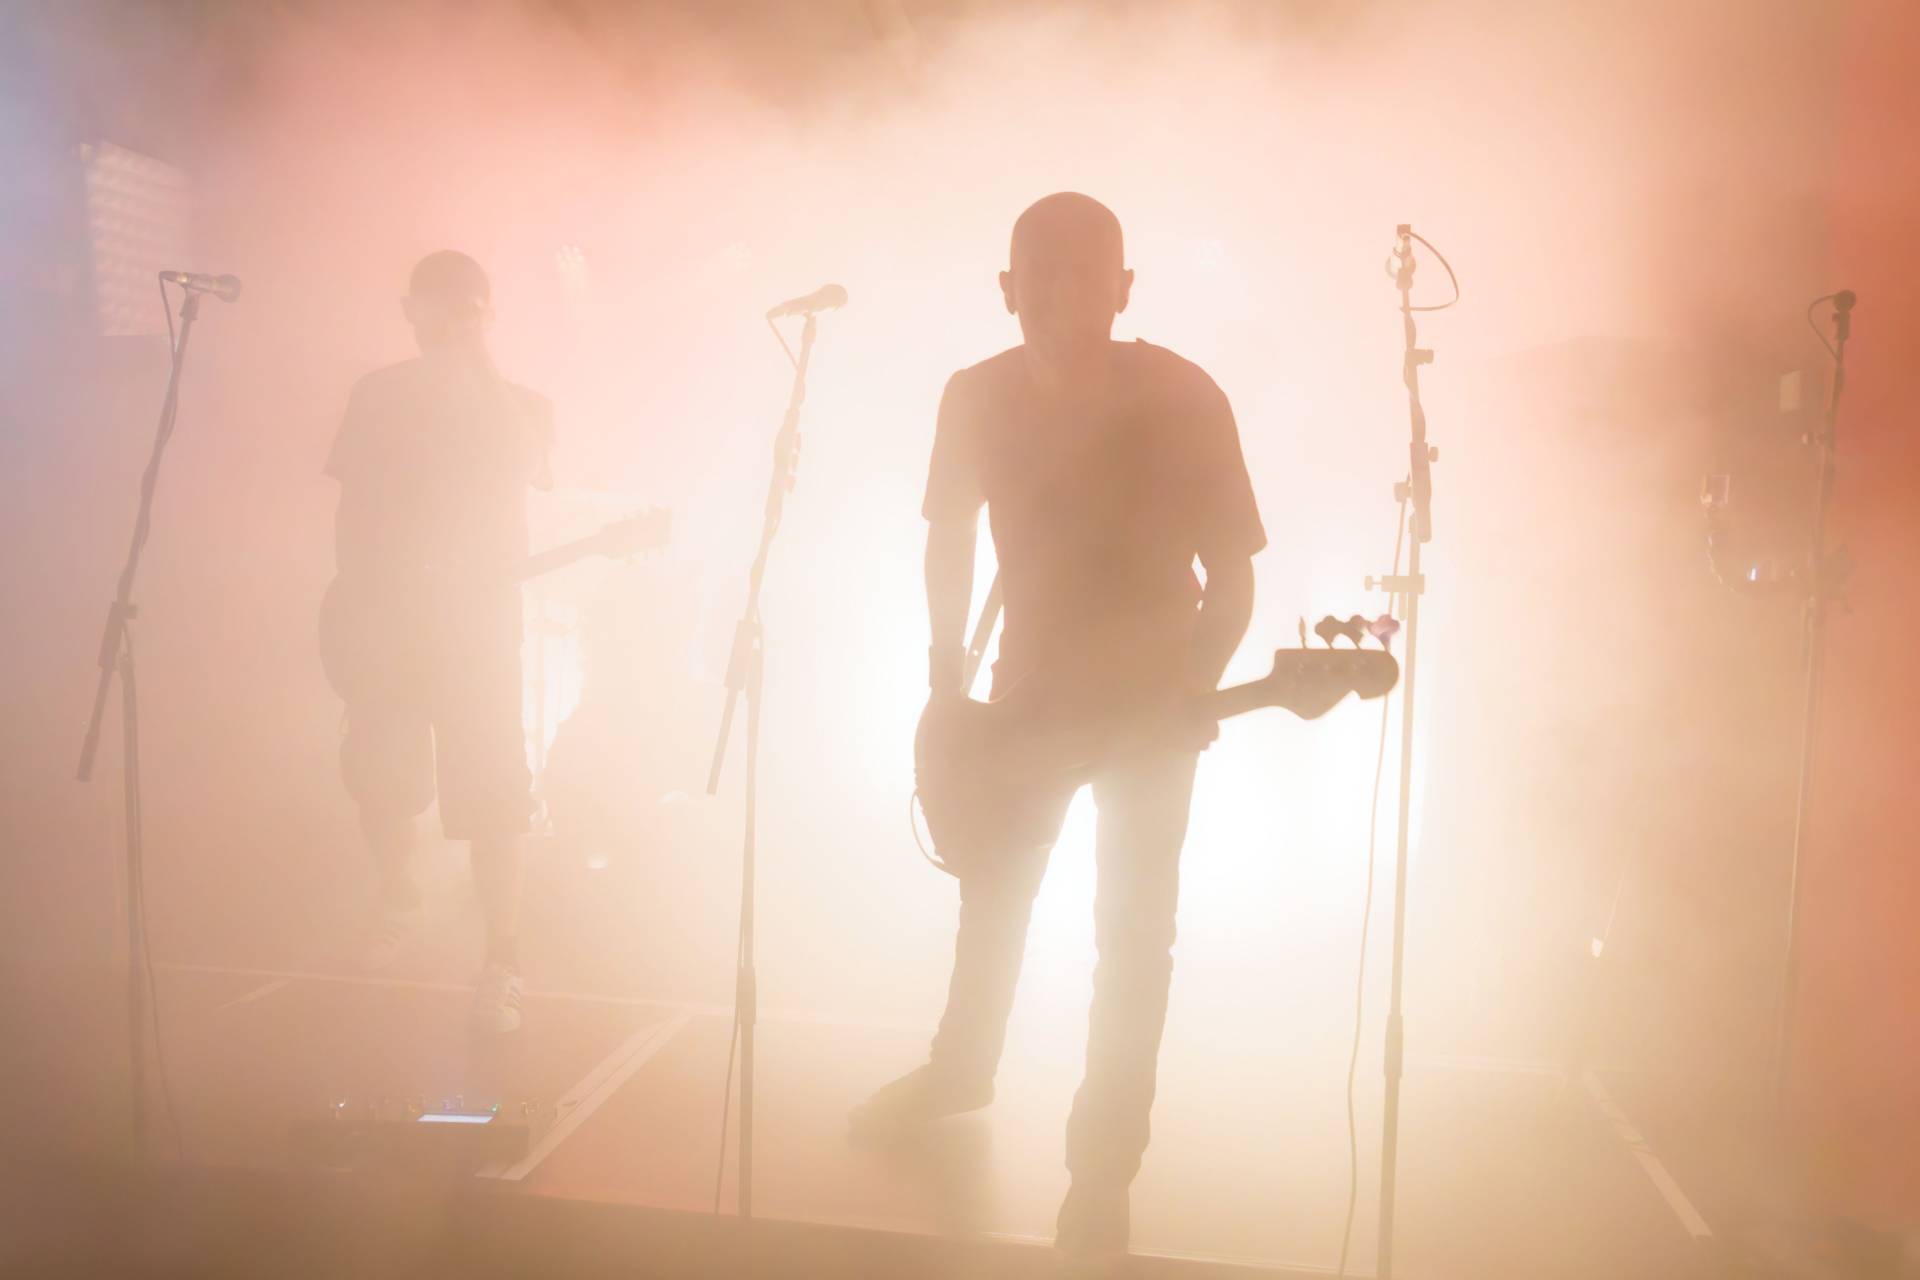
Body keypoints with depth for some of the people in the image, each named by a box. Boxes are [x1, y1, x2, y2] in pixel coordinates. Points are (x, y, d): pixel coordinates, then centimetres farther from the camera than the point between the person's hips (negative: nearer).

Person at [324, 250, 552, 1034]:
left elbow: (536, 470, -12)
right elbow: (353, 502, 6)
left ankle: (501, 968, 4)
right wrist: (354, 596, -3)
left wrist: (482, 372, -16)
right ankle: (397, 903, 42)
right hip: (386, 620, 3)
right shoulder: (378, 395, 6)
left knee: (489, 799, -6)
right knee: (379, 782, 13)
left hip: (478, 622, -2)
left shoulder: (516, 405, 4)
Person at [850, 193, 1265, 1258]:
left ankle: (1102, 1169, 18)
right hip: (1031, 682, 3)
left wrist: (1190, 699, -26)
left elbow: (1232, 580, -16)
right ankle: (960, 1069, 41)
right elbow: (951, 537, 2)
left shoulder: (1183, 400, -22)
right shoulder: (977, 397, -12)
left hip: (1152, 694, -3)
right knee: (994, 886, 16)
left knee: (1133, 927, 1)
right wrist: (946, 684, 0)